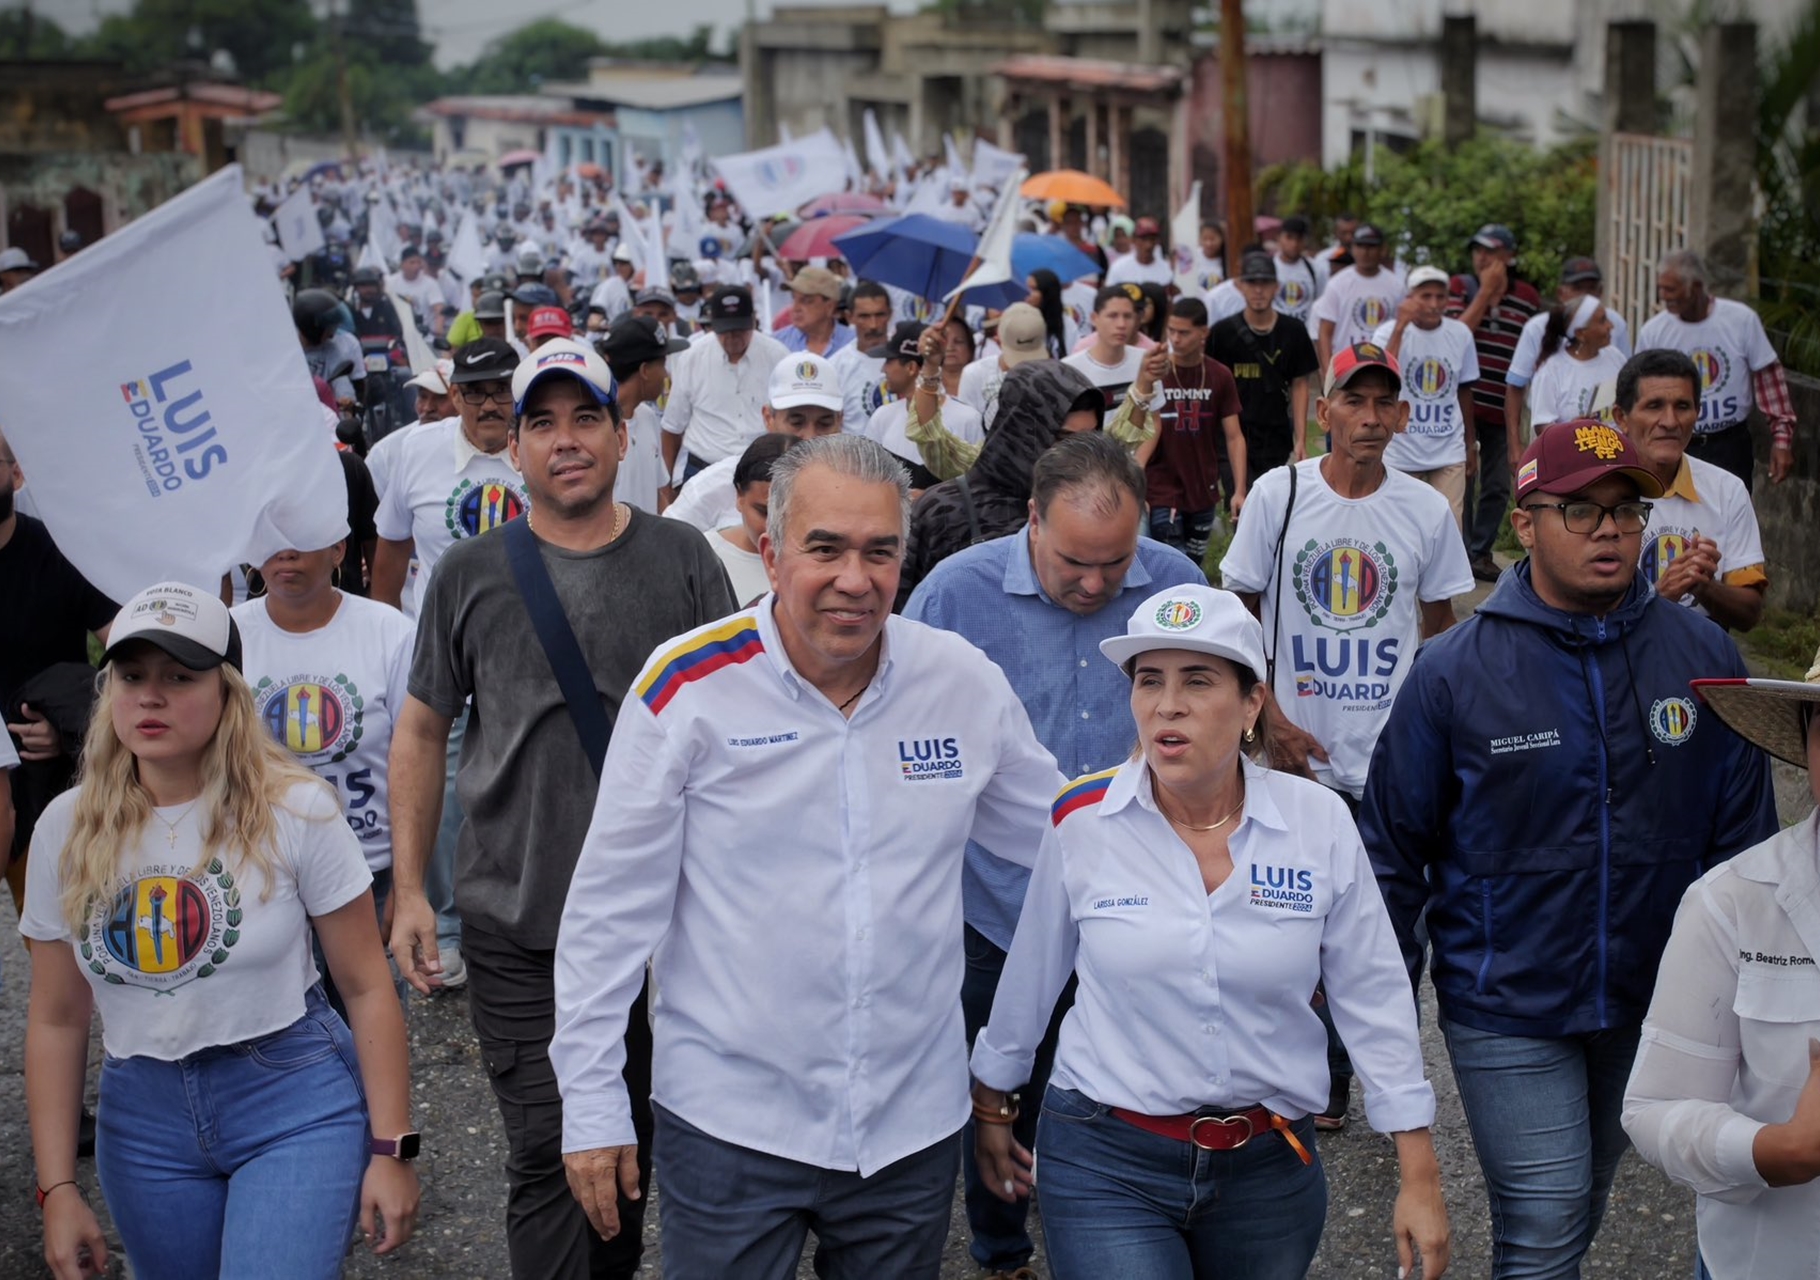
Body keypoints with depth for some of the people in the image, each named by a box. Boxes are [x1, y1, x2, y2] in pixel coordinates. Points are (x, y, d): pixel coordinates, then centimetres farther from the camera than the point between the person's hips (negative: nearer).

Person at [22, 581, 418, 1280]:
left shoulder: (293, 810, -10)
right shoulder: (68, 829, -1)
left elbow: (367, 988, -6)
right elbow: (57, 1020, 4)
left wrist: (392, 1150, -8)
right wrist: (57, 1189, 1)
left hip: (297, 1103, -3)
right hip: (145, 1116, 4)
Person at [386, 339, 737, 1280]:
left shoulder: (682, 560, 1)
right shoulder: (470, 576, 1)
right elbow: (422, 730, 7)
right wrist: (408, 889, 2)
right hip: (515, 926, -1)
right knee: (547, 1151, -2)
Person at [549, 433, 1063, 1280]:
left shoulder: (967, 684, -2)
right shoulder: (688, 686, -10)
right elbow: (613, 908, -6)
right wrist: (593, 1105, -5)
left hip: (913, 1128, 3)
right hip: (729, 1123, -3)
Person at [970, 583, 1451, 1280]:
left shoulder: (1319, 824, -7)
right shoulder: (1081, 822, -8)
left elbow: (1373, 1000, 0)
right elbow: (1031, 977, 6)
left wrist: (1420, 1177, 1)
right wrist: (992, 1103, 17)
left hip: (1268, 1169, 2)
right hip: (1108, 1168, -2)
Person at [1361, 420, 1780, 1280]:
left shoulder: (1702, 657, -4)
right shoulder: (1453, 670, -11)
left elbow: (1743, 836, 3)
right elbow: (1394, 849, -4)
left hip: (1653, 1005, 3)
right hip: (1506, 1008, -3)